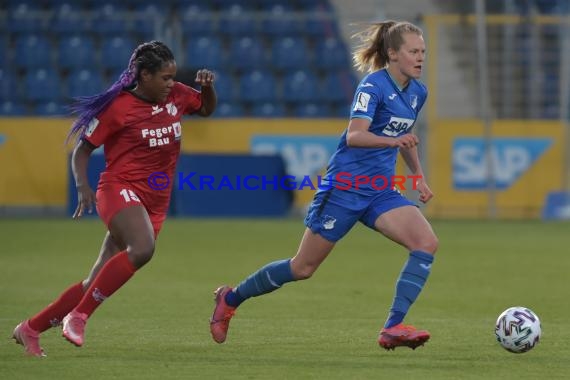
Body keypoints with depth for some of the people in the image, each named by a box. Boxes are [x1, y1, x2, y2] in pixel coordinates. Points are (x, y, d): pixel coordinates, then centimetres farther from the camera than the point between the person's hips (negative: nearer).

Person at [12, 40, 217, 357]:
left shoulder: (176, 96, 8)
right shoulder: (118, 107, -7)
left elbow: (207, 108, 28)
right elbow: (82, 150, 0)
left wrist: (208, 86, 6)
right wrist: (83, 186, -16)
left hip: (155, 203, 6)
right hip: (120, 189, -6)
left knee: (98, 283, 3)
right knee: (142, 248, -35)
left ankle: (30, 329, 14)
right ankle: (79, 316, -27)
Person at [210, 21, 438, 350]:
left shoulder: (417, 92, 7)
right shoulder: (373, 85, -16)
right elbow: (354, 135, -29)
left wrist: (420, 177, 20)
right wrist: (391, 140, -44)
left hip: (380, 192, 7)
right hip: (345, 186, -7)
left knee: (427, 243, -18)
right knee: (303, 267, 3)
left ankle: (393, 328, -19)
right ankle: (231, 298, 25)